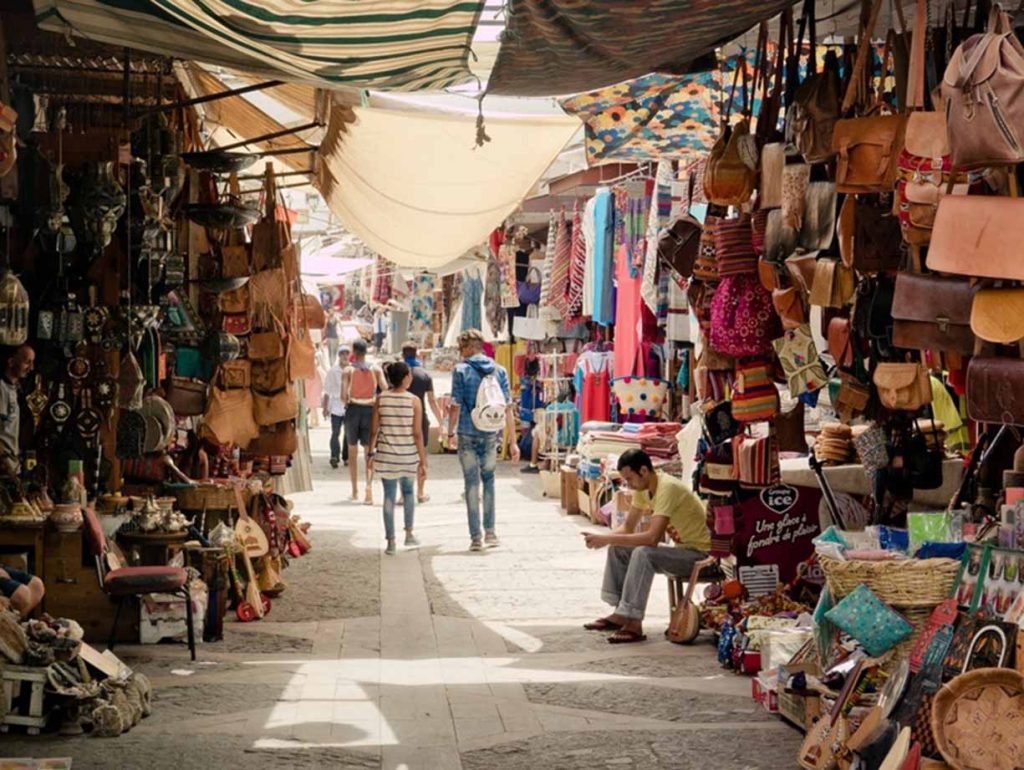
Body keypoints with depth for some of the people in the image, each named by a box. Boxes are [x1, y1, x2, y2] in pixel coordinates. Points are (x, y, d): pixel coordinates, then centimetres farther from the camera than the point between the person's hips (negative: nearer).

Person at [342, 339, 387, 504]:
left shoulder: (348, 370, -5)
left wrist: (346, 403, 7)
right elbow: (385, 390, -7)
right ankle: (369, 484, -21)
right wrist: (378, 403, 10)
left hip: (353, 410, 0)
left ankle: (355, 491, 21)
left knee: (352, 451, 15)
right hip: (370, 410, 0)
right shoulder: (376, 369, 0)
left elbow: (343, 395, -13)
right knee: (369, 451, 2)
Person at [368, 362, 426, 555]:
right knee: (407, 491, 22)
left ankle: (391, 542, 5)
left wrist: (370, 452, 11)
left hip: (386, 455, 1)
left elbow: (374, 430, -2)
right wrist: (423, 460, -3)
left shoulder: (381, 399, -4)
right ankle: (409, 534, 21)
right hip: (408, 456, -1)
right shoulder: (414, 401, -9)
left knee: (389, 496, 6)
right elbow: (418, 433, -9)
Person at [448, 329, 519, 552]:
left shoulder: (462, 370, -7)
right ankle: (490, 531, 14)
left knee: (472, 483, 3)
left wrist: (450, 432, 5)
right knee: (488, 480, 18)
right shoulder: (499, 371, 3)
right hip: (491, 435, 3)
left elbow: (456, 406, -10)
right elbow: (508, 408, 2)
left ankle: (476, 537, 3)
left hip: (468, 435, -3)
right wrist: (513, 441, 5)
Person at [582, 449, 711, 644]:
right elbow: (628, 528, 10)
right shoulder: (643, 488, 2)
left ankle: (634, 624, -27)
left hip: (699, 553, -10)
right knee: (618, 549, 3)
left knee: (643, 553, -31)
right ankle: (620, 613, 5)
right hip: (680, 549, 10)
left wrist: (607, 539, -29)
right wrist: (604, 539, -12)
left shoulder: (667, 488, -26)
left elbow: (652, 537, -34)